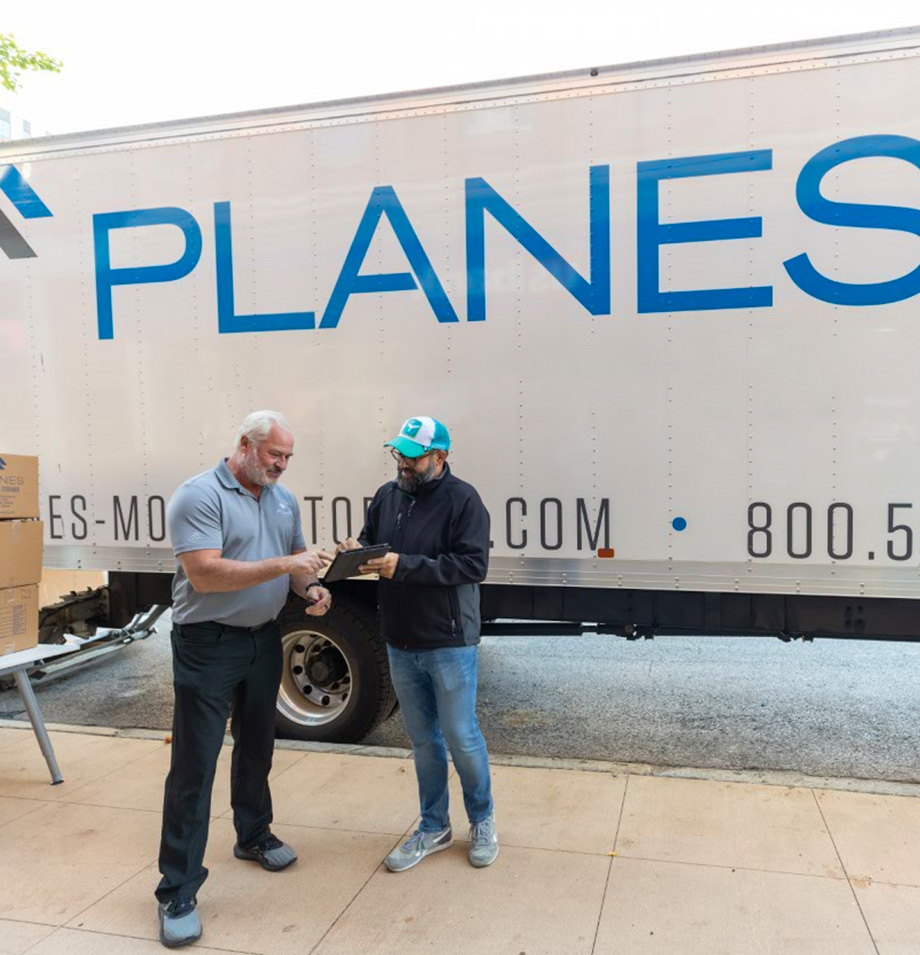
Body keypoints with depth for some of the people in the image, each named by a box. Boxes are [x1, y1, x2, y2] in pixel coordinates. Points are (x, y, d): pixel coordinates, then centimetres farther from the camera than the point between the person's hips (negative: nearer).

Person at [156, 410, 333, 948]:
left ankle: (254, 836, 43)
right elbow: (204, 575, -24)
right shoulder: (200, 496, -15)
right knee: (194, 766, 0)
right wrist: (284, 565, -28)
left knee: (256, 747, 21)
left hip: (264, 641, 7)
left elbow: (296, 560, 16)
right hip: (208, 646, -7)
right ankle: (178, 892, 11)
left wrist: (311, 589, -7)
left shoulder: (285, 500, 8)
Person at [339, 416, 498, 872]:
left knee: (461, 736, 6)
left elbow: (473, 564, -21)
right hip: (400, 644, 6)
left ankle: (482, 820, 31)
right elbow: (369, 539, 17)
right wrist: (357, 549, -8)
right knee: (423, 739, 16)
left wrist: (404, 565, -25)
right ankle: (434, 827, 33)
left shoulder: (462, 499, -13)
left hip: (450, 643, -5)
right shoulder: (387, 496, 6)